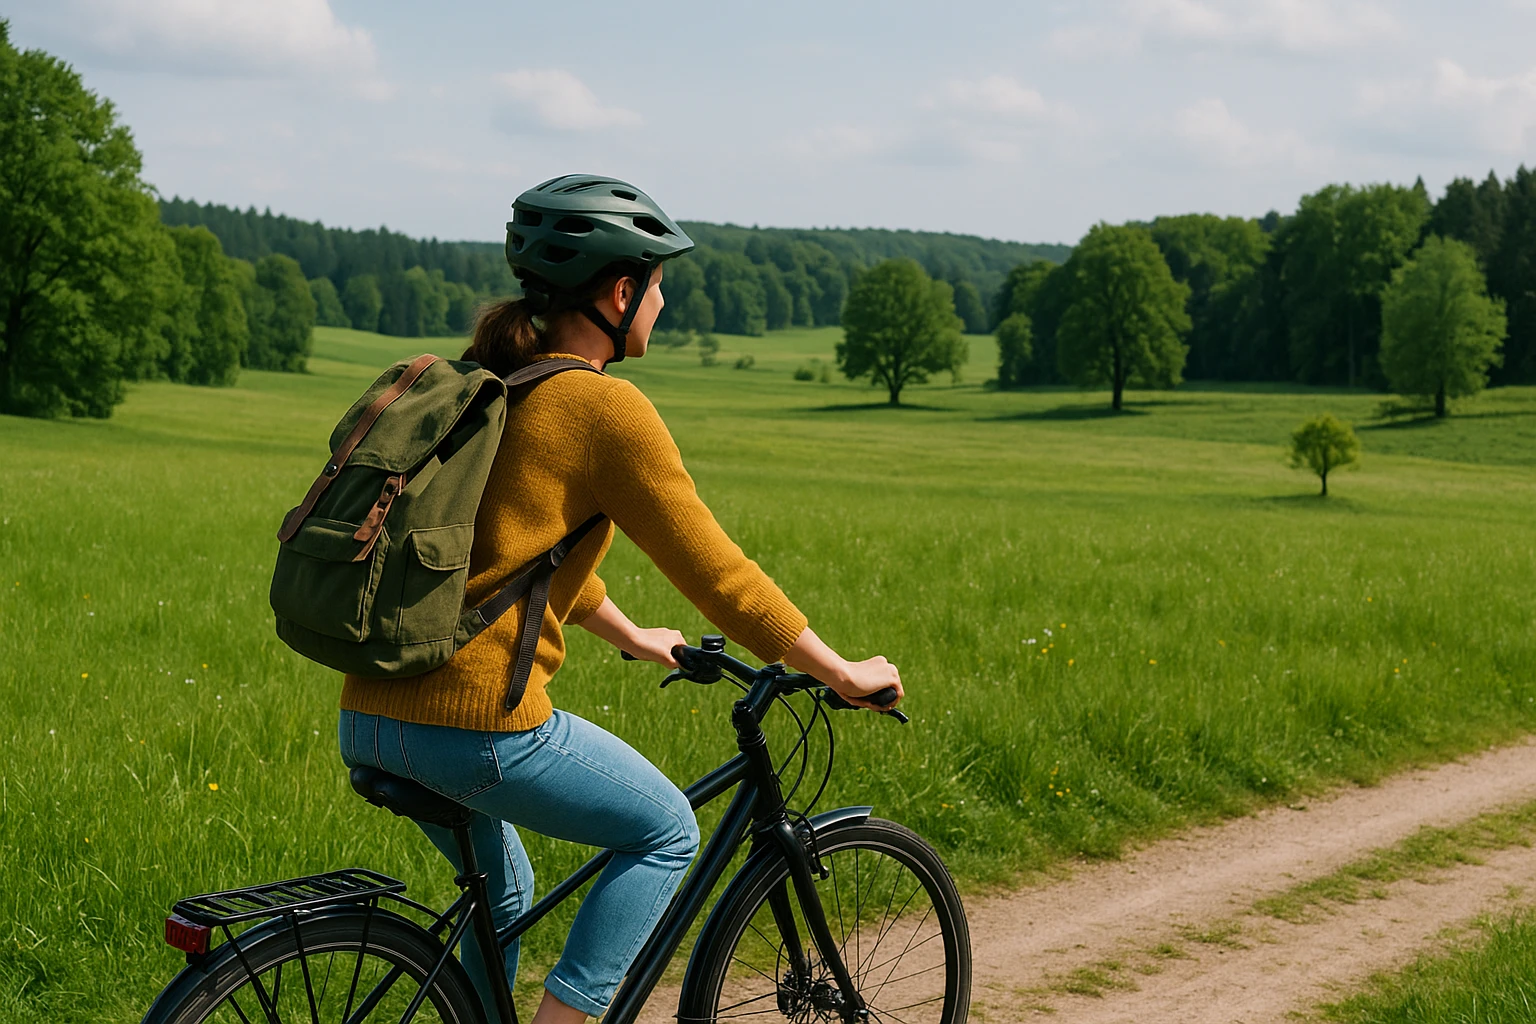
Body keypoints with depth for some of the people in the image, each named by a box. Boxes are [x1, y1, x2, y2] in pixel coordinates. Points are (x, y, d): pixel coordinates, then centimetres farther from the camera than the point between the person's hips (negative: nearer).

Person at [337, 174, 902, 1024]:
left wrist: (632, 638, 44)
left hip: (369, 718, 9)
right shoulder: (605, 408, -9)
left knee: (501, 896, 30)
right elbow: (716, 573, -7)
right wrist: (844, 675, 4)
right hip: (479, 722, -8)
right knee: (666, 833, 14)